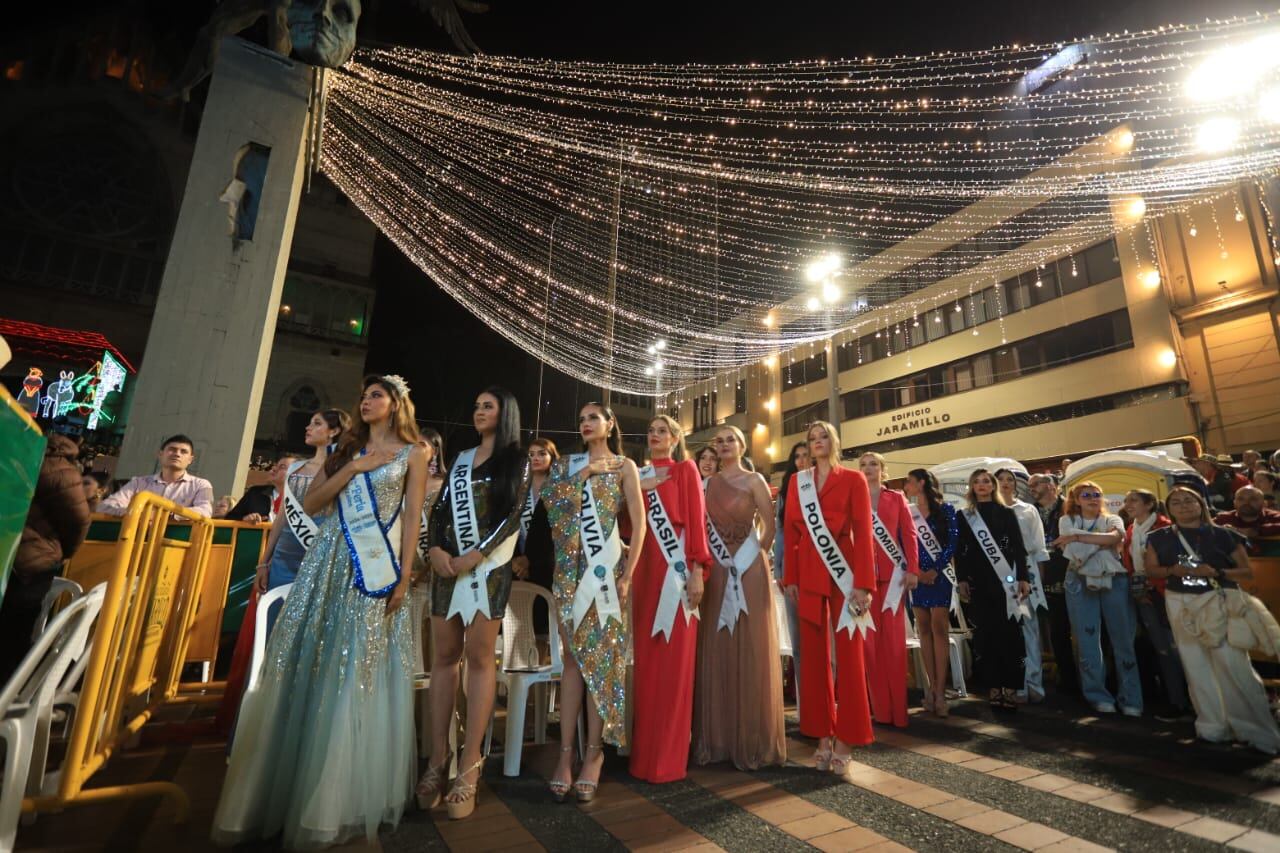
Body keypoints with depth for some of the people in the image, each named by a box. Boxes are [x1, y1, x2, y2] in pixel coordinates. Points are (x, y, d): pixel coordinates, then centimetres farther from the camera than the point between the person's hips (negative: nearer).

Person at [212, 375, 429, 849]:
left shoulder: (413, 454, 4)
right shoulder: (346, 449, 17)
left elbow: (412, 517, -3)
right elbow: (310, 503, 10)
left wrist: (403, 576, -10)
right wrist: (351, 468, -3)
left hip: (376, 565, -4)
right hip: (330, 559, 4)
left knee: (359, 676, -1)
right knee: (308, 664, 3)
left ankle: (338, 800, 13)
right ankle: (285, 789, 16)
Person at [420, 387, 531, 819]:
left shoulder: (516, 459, 3)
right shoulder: (461, 458, 17)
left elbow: (513, 515, -6)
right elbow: (440, 507, 12)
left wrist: (475, 556, -15)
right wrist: (435, 549, -6)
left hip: (489, 565, -5)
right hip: (448, 565, 5)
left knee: (479, 656, -4)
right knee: (444, 655, 5)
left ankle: (469, 765, 3)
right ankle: (438, 758, 13)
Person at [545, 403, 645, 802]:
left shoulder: (624, 466, 4)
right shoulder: (568, 464, 13)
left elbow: (639, 522, -2)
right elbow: (552, 504, -1)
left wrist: (627, 574, -9)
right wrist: (584, 474, -8)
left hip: (607, 567, -2)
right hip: (571, 568, 3)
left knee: (601, 653, 2)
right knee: (574, 654, 4)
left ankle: (594, 749, 13)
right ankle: (567, 751, 10)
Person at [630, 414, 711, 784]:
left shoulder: (685, 469, 4)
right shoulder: (640, 475, 17)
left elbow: (696, 518, -5)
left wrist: (697, 570, -14)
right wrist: (639, 490, -4)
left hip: (675, 568, -5)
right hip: (644, 569, 5)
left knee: (674, 663, -2)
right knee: (645, 661, 8)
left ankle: (669, 756, 8)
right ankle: (644, 750, 20)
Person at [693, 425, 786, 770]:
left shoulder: (754, 480, -1)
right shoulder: (708, 484, 10)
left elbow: (770, 527, -3)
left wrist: (756, 557, 2)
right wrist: (705, 564, 0)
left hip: (749, 571, -4)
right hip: (717, 572, 4)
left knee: (750, 651, 2)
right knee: (716, 652, 7)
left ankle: (753, 739, 14)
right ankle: (718, 737, 18)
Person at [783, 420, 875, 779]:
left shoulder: (853, 479, 1)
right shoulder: (797, 481, 10)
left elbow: (863, 532, -5)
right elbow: (791, 532, 8)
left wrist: (863, 583, -12)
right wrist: (790, 577, 2)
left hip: (844, 573, -3)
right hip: (809, 575, 3)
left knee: (848, 655, 0)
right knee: (814, 654, 7)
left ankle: (845, 742, 12)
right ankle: (824, 736, 20)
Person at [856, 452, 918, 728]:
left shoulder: (896, 499, 9)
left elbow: (909, 535, 4)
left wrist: (912, 570, -6)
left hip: (892, 575, 0)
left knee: (894, 640, 2)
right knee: (868, 640, 3)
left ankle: (898, 708, 12)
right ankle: (880, 708, 13)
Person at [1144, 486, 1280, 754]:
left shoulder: (1223, 535, 1)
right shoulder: (1159, 538, 6)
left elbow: (1248, 571, 1)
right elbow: (1150, 569, 8)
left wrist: (1216, 572, -15)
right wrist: (1173, 570, -11)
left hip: (1220, 601, -2)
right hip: (1181, 604, 2)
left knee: (1233, 666, -7)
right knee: (1197, 667, 7)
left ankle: (1258, 730, 8)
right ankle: (1213, 727, 17)